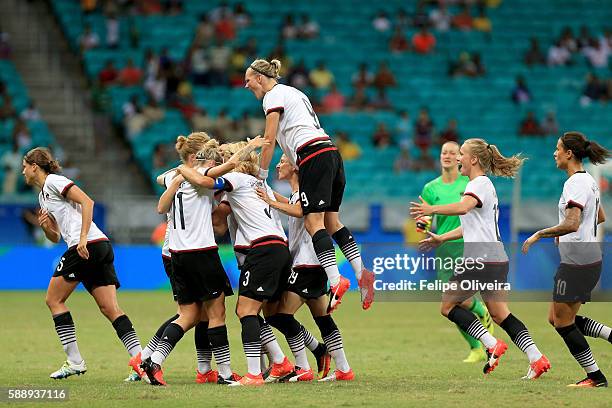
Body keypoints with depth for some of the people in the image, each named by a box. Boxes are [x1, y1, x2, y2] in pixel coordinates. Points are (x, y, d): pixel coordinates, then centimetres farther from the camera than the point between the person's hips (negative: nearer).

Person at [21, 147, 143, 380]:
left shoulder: (53, 181, 0)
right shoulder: (43, 196, 28)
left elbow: (87, 202, -13)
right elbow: (56, 237, 29)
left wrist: (83, 238, -20)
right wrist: (45, 226, 7)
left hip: (88, 246, -9)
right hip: (102, 248, 9)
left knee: (54, 300, 1)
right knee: (110, 309, -1)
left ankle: (75, 361, -3)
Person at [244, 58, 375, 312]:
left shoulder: (273, 96, 0)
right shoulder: (292, 92, 28)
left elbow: (269, 140, -4)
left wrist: (261, 176, 3)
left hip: (313, 155, -9)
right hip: (332, 154, 9)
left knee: (314, 222, -14)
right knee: (331, 221, 9)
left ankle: (335, 281, -27)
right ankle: (361, 272, -3)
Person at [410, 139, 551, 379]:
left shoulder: (479, 184, -9)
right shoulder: (486, 185, 22)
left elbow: (463, 208, -31)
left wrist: (432, 209, -25)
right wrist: (441, 239, 31)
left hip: (480, 258, -10)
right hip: (497, 259, 10)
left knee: (448, 306, 2)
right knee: (500, 314, 10)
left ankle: (492, 345, -9)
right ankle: (537, 359, -1)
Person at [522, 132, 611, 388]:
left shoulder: (575, 183, -17)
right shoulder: (588, 180, 14)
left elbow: (572, 224, -27)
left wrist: (538, 235, -19)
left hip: (577, 261, -10)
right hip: (589, 259, 10)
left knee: (563, 322, 0)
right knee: (557, 318, 14)